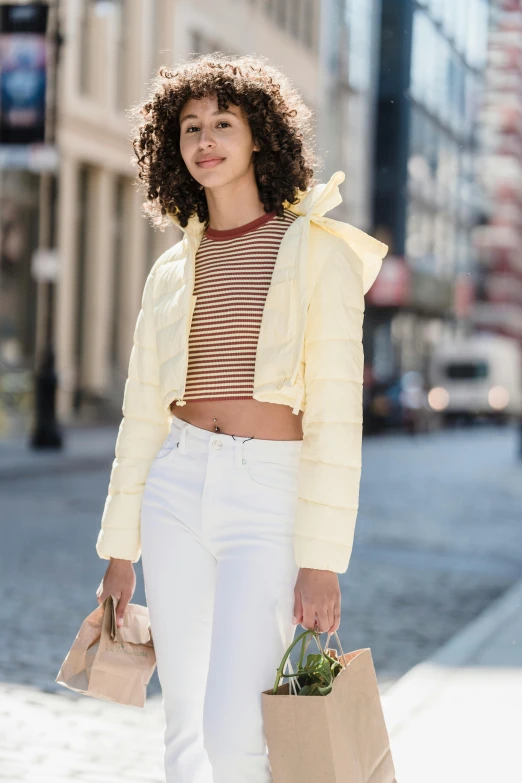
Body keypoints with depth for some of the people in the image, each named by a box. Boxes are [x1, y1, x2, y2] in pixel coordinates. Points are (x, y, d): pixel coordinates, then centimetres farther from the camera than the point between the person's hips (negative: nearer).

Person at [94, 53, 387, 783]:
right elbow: (143, 413, 14)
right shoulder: (171, 273, 11)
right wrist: (120, 548, 12)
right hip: (177, 488, 5)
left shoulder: (319, 252, -3)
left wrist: (323, 561, -13)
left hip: (271, 500, -4)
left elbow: (337, 414, -8)